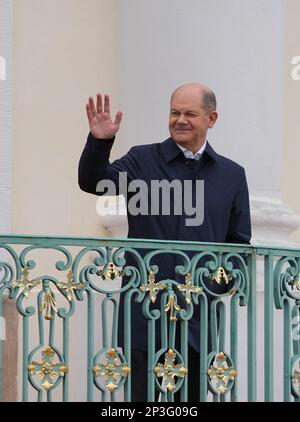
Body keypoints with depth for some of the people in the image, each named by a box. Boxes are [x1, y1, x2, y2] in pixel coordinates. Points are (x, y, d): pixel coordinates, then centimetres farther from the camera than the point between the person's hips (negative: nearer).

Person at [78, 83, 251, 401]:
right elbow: (93, 181, -8)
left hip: (200, 315, 2)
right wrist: (100, 142, -25)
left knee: (192, 395, 7)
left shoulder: (231, 175, 11)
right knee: (144, 397, -2)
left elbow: (239, 242, 14)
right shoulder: (142, 161, 5)